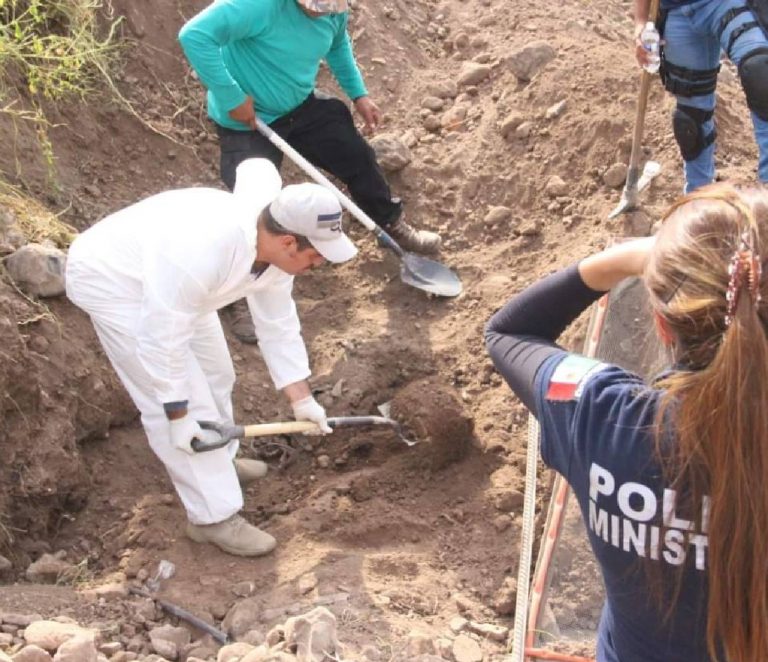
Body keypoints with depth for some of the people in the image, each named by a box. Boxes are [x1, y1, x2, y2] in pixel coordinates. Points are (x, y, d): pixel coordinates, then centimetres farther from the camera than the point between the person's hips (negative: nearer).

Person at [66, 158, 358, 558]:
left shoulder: (274, 248, -14)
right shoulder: (204, 251, -41)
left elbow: (278, 325, 0)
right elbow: (162, 338, -34)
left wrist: (301, 399, 0)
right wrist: (177, 415, -25)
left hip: (165, 277, 9)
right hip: (112, 279, -9)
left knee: (212, 375, 18)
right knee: (184, 397, -10)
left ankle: (219, 462, 41)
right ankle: (214, 517, 0)